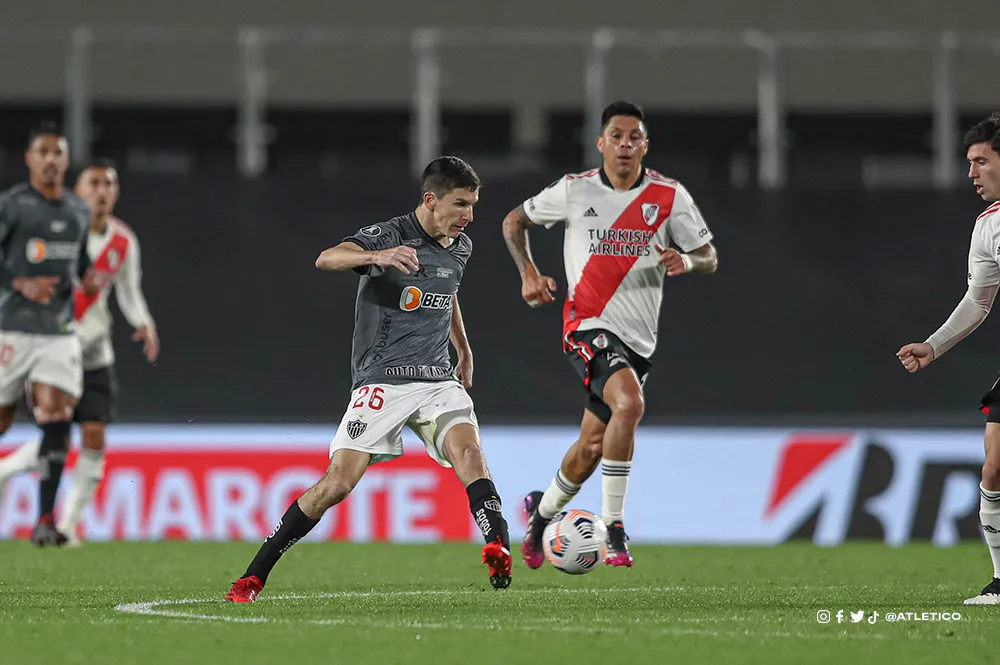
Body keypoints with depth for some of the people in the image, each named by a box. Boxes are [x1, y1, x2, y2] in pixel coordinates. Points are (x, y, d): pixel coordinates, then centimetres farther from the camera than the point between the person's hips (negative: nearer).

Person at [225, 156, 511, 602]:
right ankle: (254, 577, -2)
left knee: (468, 450, -24)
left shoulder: (460, 247, 12)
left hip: (438, 380, 6)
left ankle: (498, 550, -31)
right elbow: (326, 259, -29)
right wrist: (378, 256, -47)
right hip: (382, 381, -5)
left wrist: (464, 349, 41)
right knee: (339, 482, -12)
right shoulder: (391, 235, -11)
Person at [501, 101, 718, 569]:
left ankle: (542, 512, 41)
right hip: (588, 325, -4)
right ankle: (612, 530, -25)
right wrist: (528, 273, -1)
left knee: (592, 448, 11)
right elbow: (515, 222, 14)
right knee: (629, 403, -31)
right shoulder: (574, 191, 0)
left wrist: (687, 261, -18)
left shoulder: (669, 197, 2)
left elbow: (709, 258, 5)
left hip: (638, 337, 4)